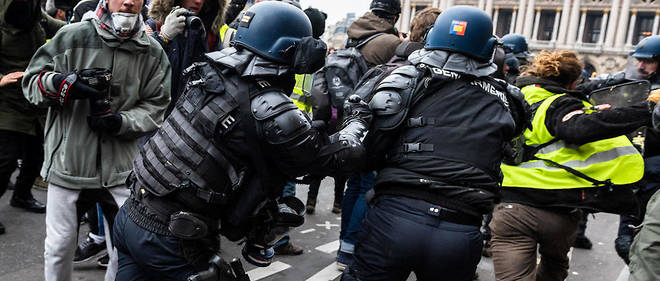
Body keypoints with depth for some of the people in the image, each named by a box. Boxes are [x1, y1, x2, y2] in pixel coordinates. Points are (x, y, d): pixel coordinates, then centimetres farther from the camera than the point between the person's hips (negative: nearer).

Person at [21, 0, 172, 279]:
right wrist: (64, 83, -20)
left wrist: (121, 122, -15)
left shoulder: (153, 52, 1)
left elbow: (155, 106, 2)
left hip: (120, 168, 1)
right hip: (68, 161, 0)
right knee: (59, 246, 15)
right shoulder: (72, 36, -3)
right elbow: (32, 80, 1)